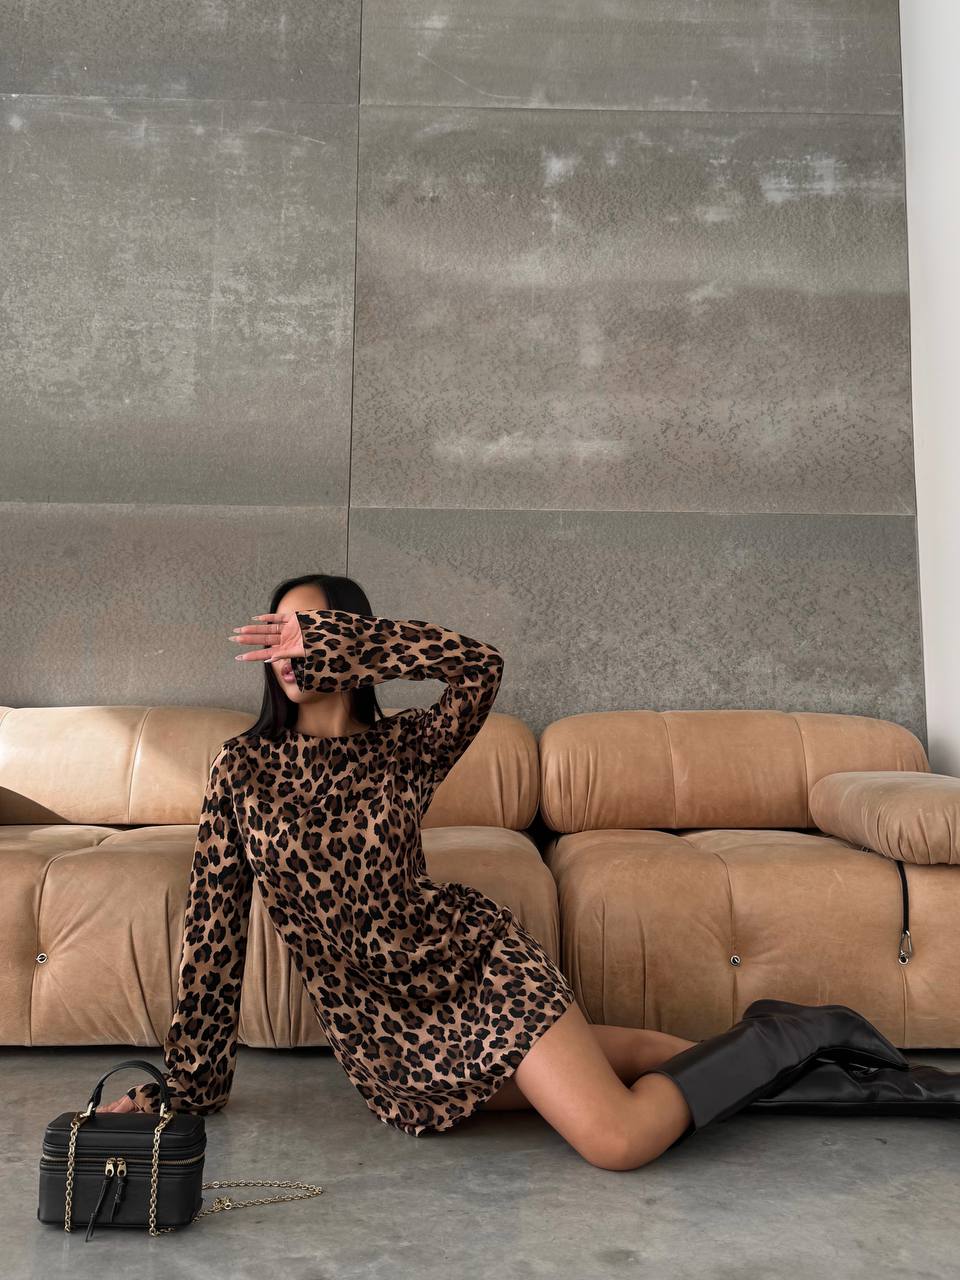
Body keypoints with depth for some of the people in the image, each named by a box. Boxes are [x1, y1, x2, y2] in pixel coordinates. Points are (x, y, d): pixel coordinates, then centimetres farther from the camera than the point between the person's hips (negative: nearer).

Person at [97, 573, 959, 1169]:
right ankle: (766, 1048, 28)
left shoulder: (404, 748, -6)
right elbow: (215, 927, 0)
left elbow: (479, 666, -26)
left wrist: (330, 641, -28)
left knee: (619, 1142, -17)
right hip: (381, 1029, 3)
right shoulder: (242, 769, -1)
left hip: (473, 963, -3)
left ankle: (790, 1038, 9)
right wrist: (188, 1083, 0)